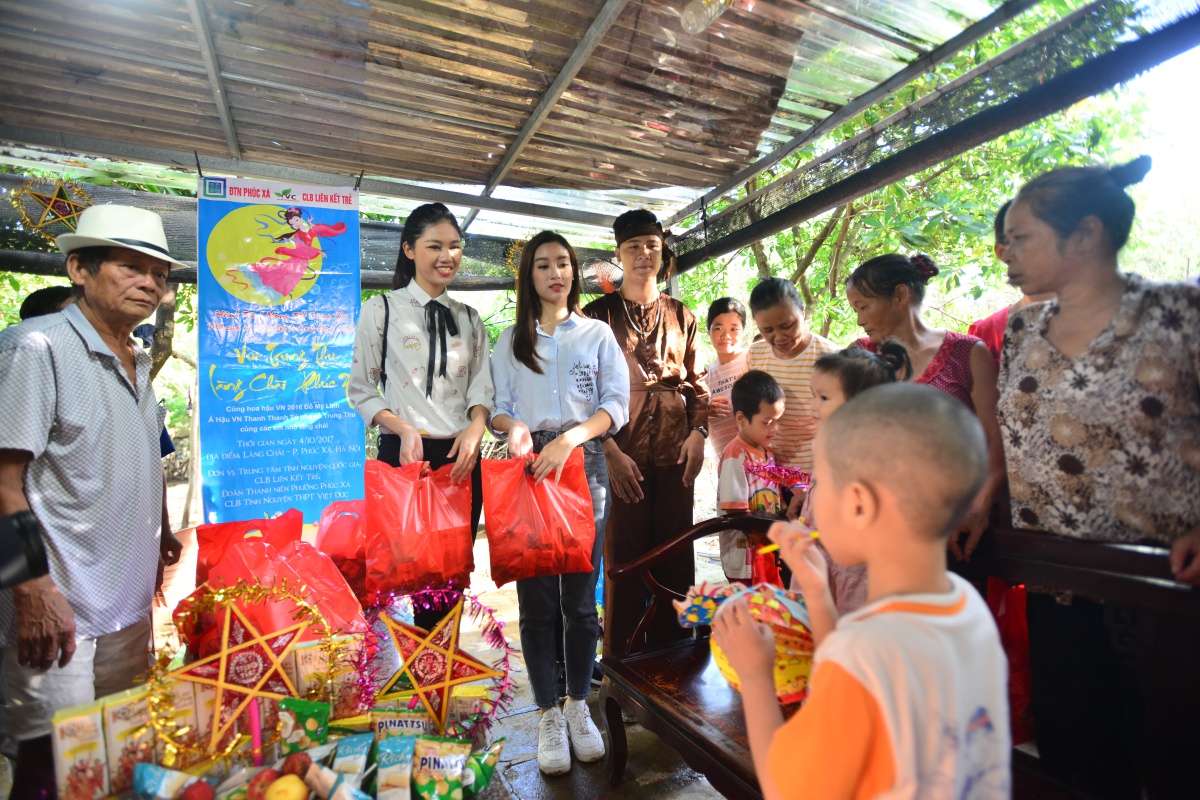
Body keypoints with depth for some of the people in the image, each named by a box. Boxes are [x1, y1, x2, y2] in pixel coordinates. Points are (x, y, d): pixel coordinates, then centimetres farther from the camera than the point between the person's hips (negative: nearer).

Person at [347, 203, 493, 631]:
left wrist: (476, 426, -12)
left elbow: (481, 386, 9)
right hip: (405, 454, -3)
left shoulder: (469, 319, 13)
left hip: (461, 457, 4)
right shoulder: (382, 310, 2)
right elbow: (360, 389, 2)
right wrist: (404, 429, -14)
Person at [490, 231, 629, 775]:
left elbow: (616, 404, -1)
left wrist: (570, 437, -17)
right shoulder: (510, 341, 14)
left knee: (581, 596, 5)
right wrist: (514, 428, -16)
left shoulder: (598, 334, 10)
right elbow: (498, 406, 8)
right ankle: (549, 715, 19)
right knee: (536, 598, 3)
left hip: (583, 466, 0)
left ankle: (578, 705, 24)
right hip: (527, 468, 1)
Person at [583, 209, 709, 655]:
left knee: (675, 551, 8)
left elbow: (695, 381, 14)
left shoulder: (681, 316, 13)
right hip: (621, 448, -3)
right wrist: (611, 450, -12)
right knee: (625, 554, 2)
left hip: (675, 449, 3)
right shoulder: (598, 314, 3)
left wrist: (698, 432, -2)